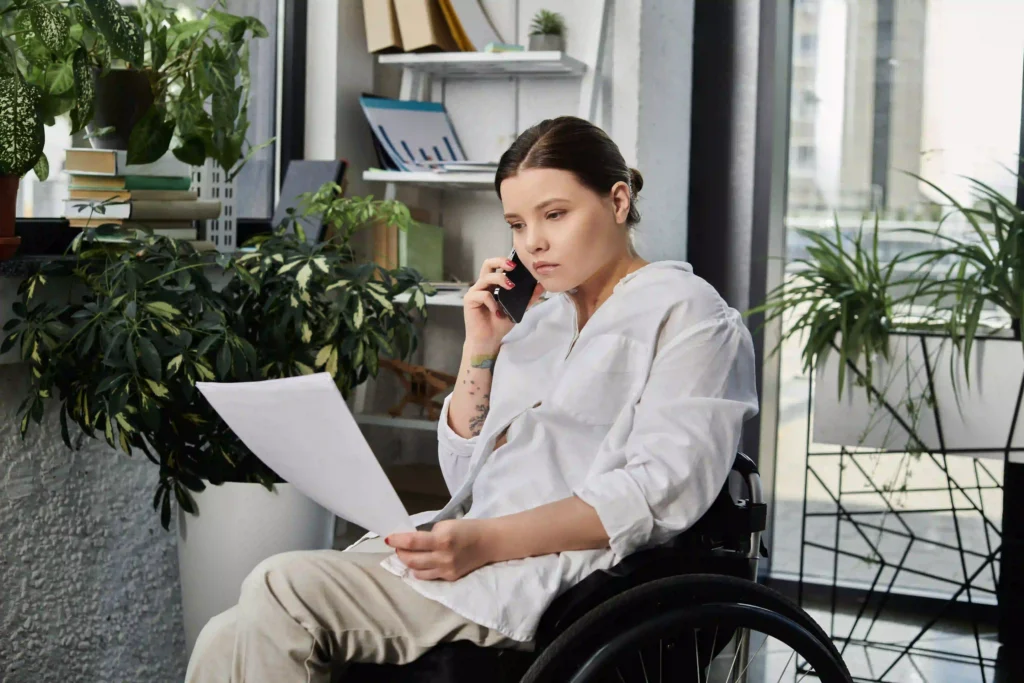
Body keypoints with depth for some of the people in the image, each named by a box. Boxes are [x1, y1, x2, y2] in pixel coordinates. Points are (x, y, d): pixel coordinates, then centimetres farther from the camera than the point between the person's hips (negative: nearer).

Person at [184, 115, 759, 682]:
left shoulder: (688, 313, 2)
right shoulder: (542, 317, 23)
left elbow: (662, 492, -13)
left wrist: (490, 541, -23)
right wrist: (480, 349, 9)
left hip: (550, 571, -7)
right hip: (476, 556, 7)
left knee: (282, 590, -22)